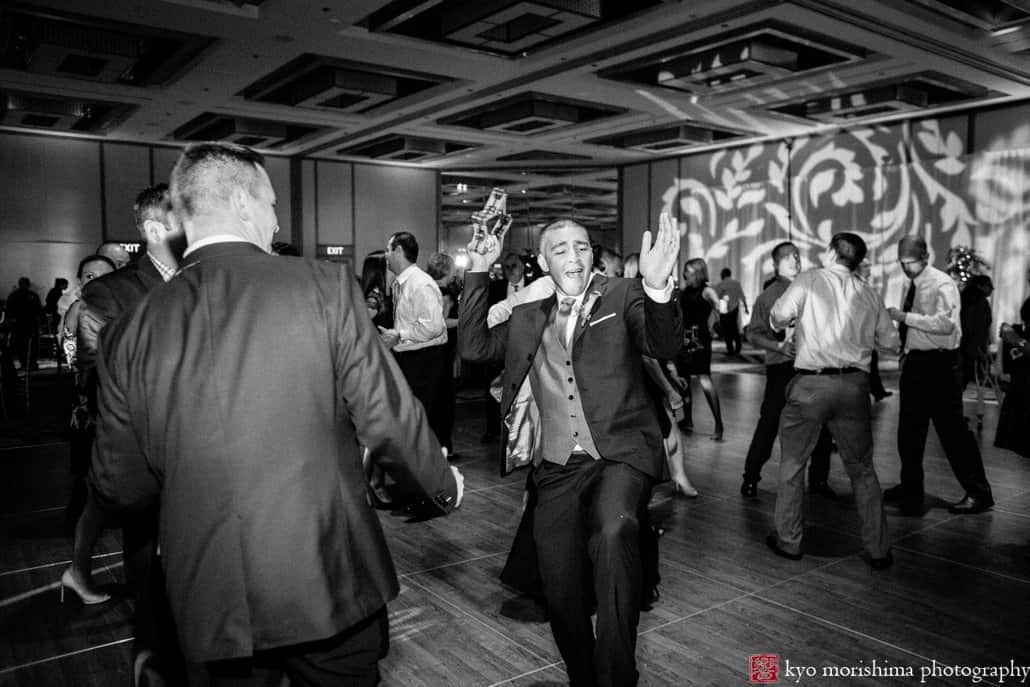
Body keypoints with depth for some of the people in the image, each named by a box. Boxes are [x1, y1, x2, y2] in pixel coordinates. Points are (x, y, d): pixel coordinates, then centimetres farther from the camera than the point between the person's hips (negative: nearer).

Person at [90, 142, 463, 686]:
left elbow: (119, 488, 3)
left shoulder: (128, 333, -3)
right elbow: (389, 419, -11)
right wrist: (444, 485, 7)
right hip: (329, 582, -2)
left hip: (209, 601, 3)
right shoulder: (324, 286, -13)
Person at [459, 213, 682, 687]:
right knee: (561, 591, 4)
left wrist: (657, 288, -31)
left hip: (620, 454, -3)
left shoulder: (622, 296, 5)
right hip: (557, 467, 4)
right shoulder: (528, 318, 17)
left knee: (613, 531, -34)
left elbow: (665, 346, -10)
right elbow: (473, 347, 10)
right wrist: (478, 274, 4)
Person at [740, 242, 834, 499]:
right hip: (782, 367, -3)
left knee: (821, 425, 6)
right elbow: (753, 333, -1)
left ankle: (818, 480, 22)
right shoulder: (768, 296, 3)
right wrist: (779, 346, -15)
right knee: (770, 422, -3)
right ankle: (750, 477, 11)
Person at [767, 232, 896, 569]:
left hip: (811, 383, -3)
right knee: (862, 469, 15)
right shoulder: (869, 293, 8)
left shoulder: (809, 280, -2)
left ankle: (788, 541, 20)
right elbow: (889, 340, 14)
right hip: (855, 385, 4)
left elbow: (777, 319, -5)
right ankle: (878, 550, 20)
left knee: (792, 465, 12)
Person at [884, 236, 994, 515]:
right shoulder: (913, 285, 11)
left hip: (940, 363, -8)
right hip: (915, 360, 8)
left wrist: (905, 317, -26)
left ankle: (978, 493, 13)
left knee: (952, 429, -1)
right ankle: (911, 487, 30)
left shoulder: (942, 284, -13)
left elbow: (946, 324, -27)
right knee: (909, 428, 15)